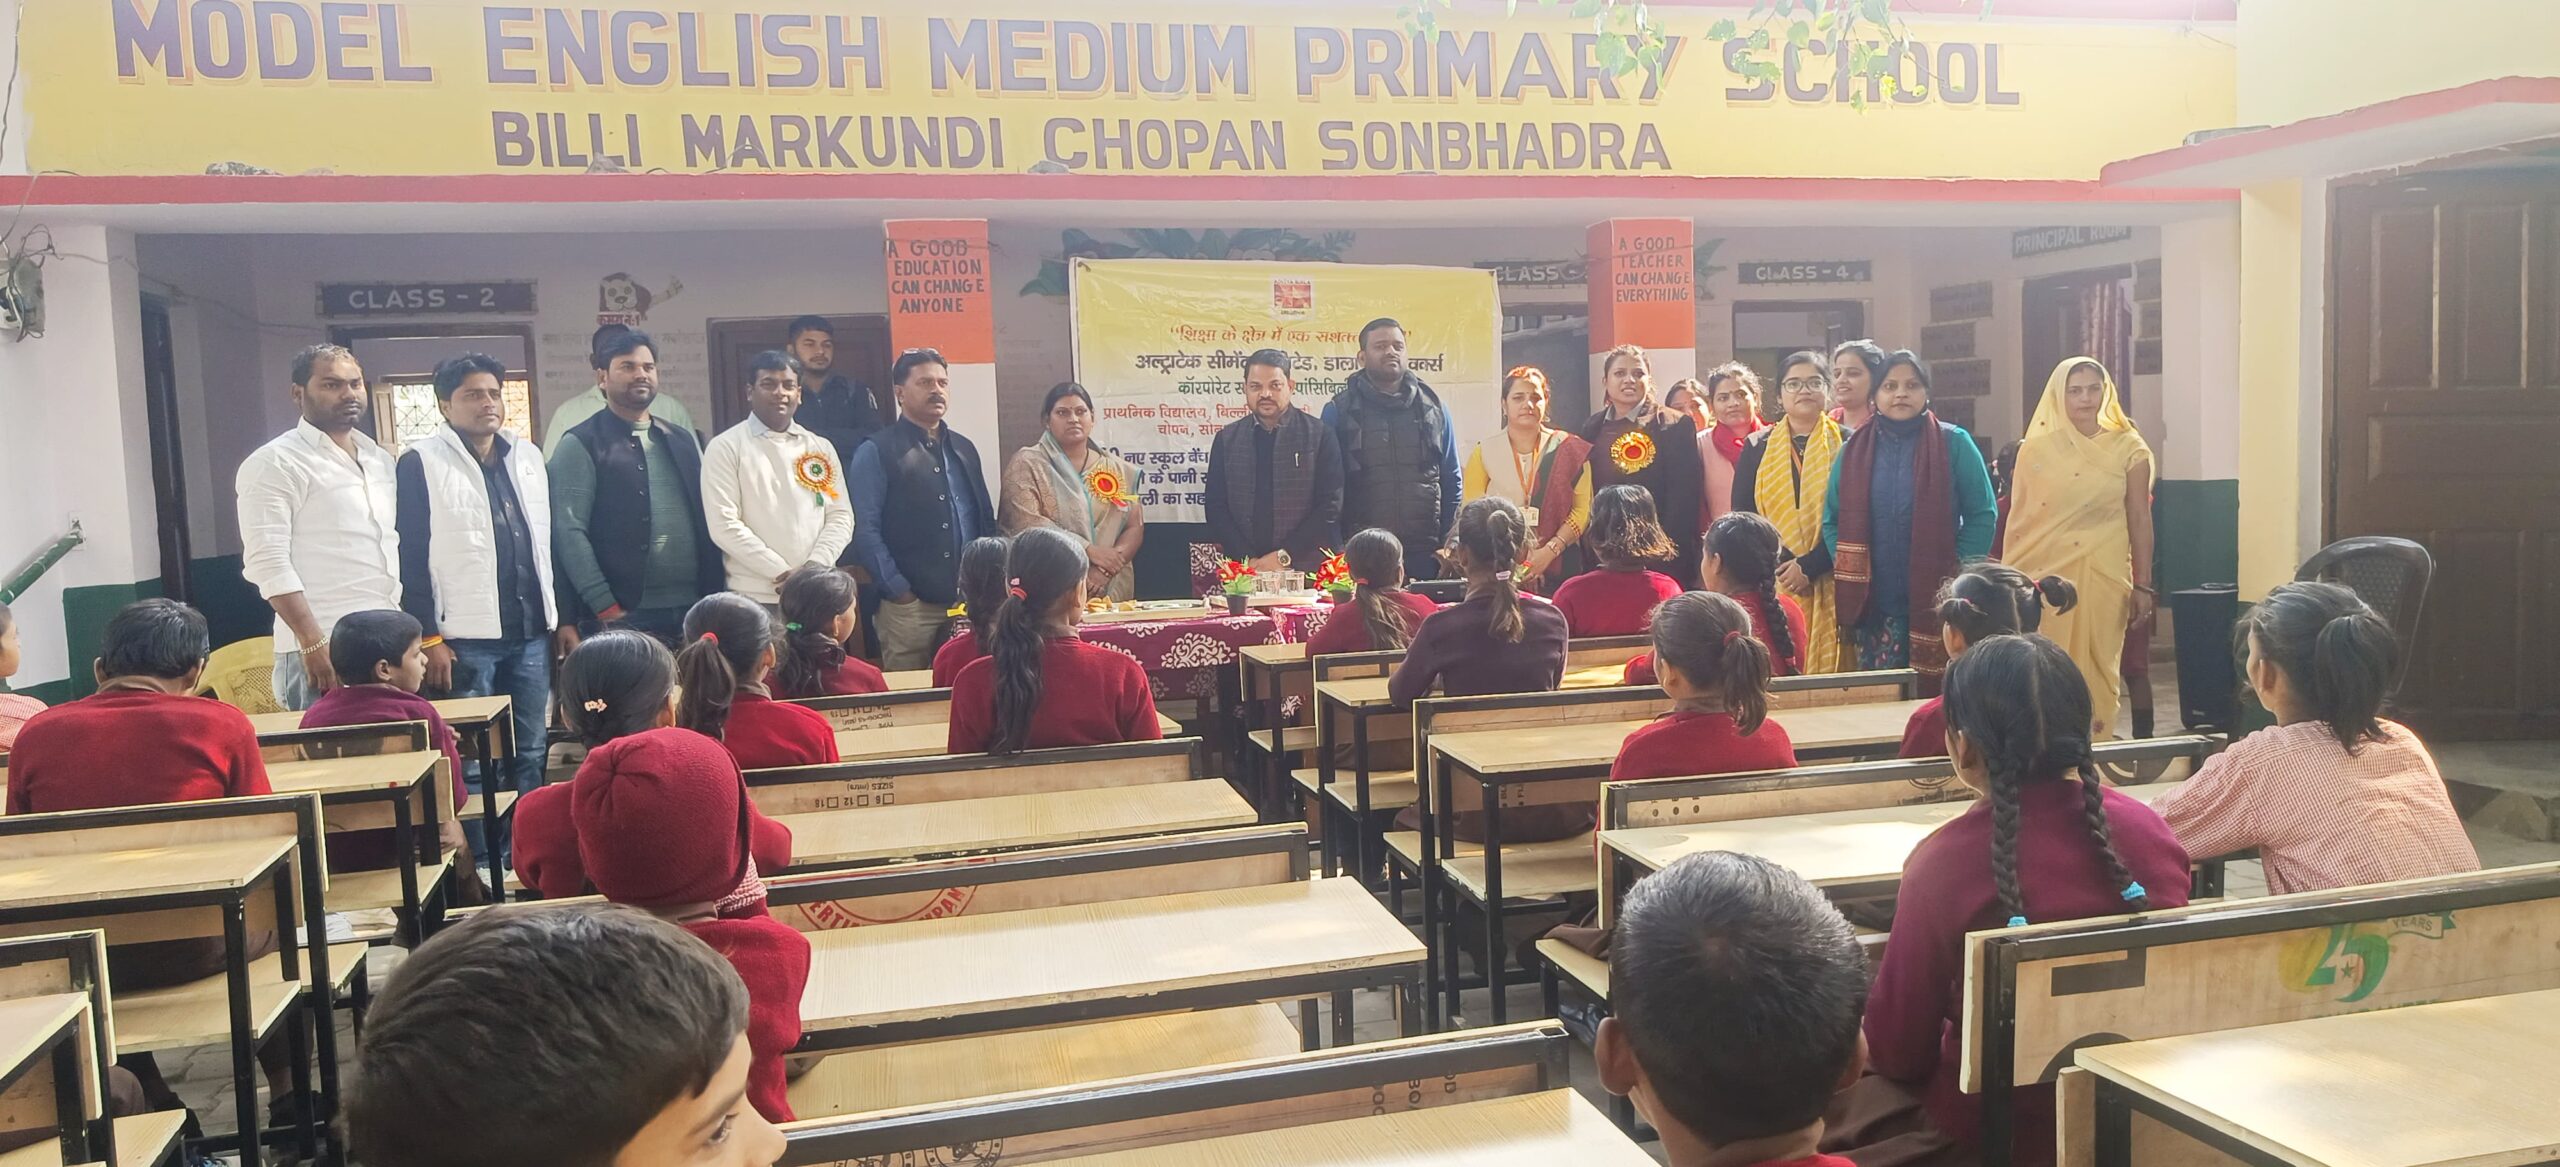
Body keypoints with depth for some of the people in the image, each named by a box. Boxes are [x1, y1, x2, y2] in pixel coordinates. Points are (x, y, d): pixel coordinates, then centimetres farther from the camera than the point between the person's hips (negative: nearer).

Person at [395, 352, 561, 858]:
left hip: (531, 633, 6)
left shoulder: (529, 458, 14)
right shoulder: (421, 464, -3)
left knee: (530, 755, 9)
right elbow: (410, 557, -7)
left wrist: (563, 618, 14)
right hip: (464, 640, -5)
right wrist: (428, 637, -11)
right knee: (470, 764, -1)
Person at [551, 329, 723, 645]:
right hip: (622, 617, -5)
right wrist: (605, 608, -13)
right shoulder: (579, 445, 0)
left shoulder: (682, 440, 17)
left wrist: (713, 595, 7)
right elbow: (570, 531, -7)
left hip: (693, 611, 5)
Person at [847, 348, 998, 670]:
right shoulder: (876, 453, -2)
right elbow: (866, 530, -8)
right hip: (910, 605, -5)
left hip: (970, 603, 5)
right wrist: (899, 591, -12)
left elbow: (986, 519, 20)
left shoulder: (964, 448, 16)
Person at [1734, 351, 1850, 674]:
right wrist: (1781, 566, -9)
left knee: (1829, 669, -5)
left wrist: (1809, 566, -13)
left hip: (1828, 584, -1)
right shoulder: (1757, 448, 11)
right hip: (1772, 586, 1)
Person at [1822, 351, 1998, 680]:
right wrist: (1848, 572, -3)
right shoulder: (1855, 449, 8)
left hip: (1936, 602, -2)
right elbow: (1832, 520, 11)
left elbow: (1983, 516, 0)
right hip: (1874, 603, 2)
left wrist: (1958, 575, -9)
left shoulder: (1954, 444, 0)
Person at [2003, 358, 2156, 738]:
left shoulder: (2128, 449, 4)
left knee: (2097, 668, 2)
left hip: (2103, 575, 0)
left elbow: (2139, 520, 5)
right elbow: (2018, 519, 7)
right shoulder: (2035, 450, 5)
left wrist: (2142, 585, 2)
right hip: (2045, 574, 0)